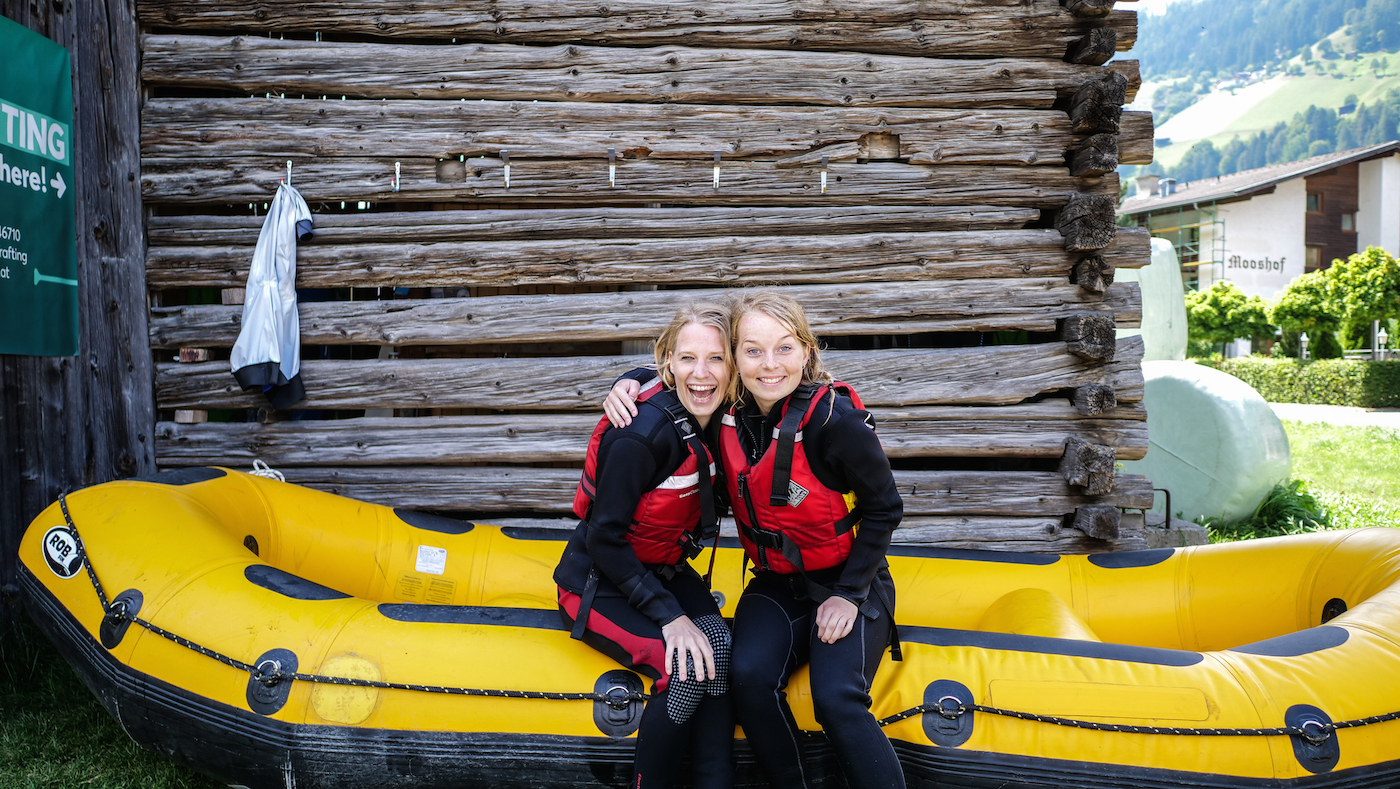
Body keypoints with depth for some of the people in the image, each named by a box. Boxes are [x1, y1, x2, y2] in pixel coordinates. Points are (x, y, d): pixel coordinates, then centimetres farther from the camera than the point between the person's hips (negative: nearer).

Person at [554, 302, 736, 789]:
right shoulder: (643, 433, -27)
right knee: (687, 671, -26)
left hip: (663, 572, 6)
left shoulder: (715, 421, -5)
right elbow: (604, 539, -21)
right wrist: (669, 615, -22)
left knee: (718, 649, -22)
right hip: (600, 584, -6)